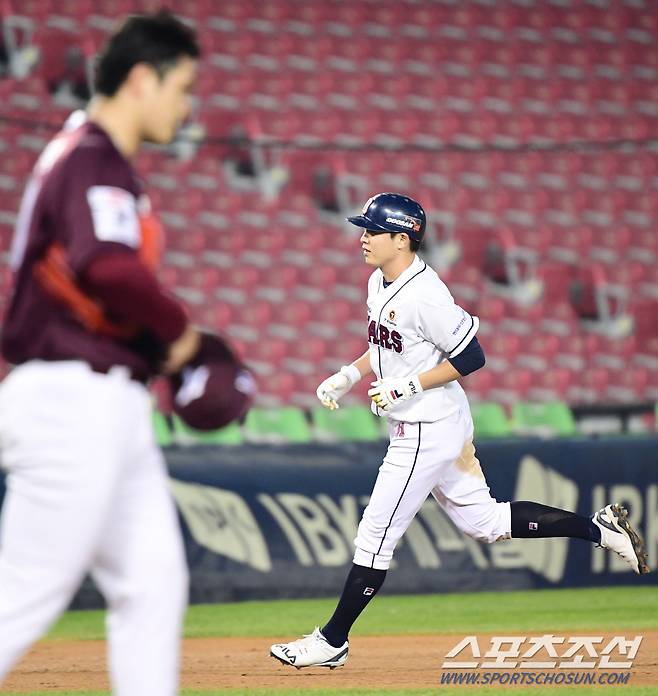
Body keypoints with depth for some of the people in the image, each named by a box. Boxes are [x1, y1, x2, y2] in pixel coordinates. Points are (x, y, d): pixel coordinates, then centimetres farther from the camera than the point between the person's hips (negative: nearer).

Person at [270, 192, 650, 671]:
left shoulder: (424, 295, -22)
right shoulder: (380, 283, 7)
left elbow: (472, 358, -20)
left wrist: (408, 387, -23)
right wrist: (349, 376, 8)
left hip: (427, 432, -10)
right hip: (427, 429, 10)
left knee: (376, 536, -3)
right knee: (484, 522, 17)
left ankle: (332, 642, 5)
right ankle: (600, 529, 21)